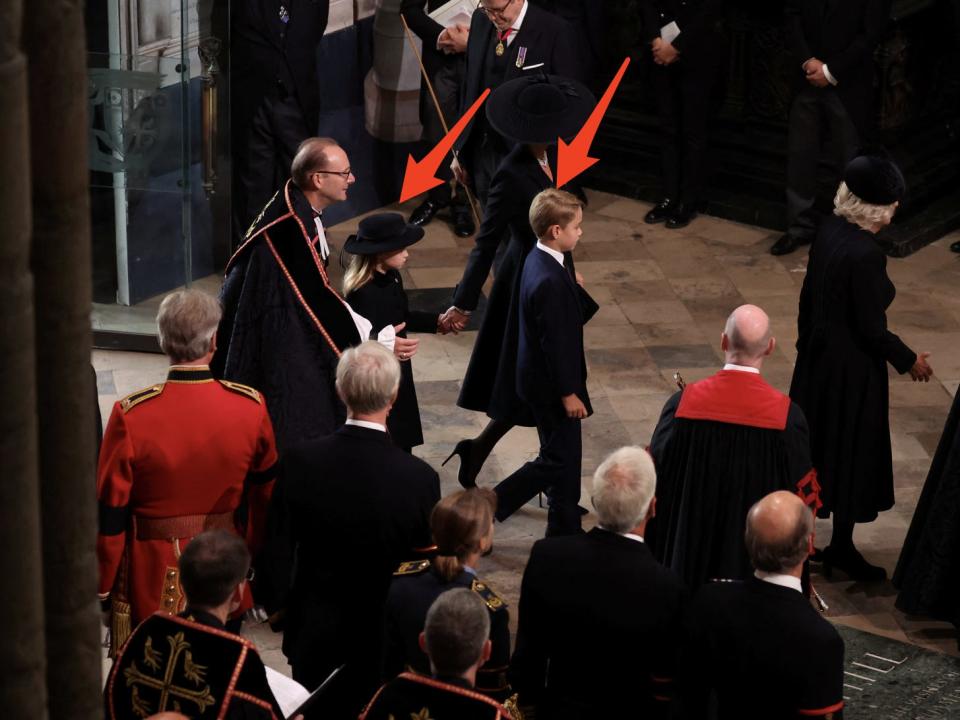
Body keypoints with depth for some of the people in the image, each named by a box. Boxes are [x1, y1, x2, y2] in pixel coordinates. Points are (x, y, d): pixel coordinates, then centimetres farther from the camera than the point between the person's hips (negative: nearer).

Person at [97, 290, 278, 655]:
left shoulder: (131, 416, -20)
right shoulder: (251, 406, -11)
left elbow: (111, 512, -12)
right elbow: (265, 495, 4)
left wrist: (102, 586, 1)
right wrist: (251, 551, 20)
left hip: (152, 581, -2)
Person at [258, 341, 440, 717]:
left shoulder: (301, 462, -19)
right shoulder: (421, 478, -21)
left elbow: (276, 554, -11)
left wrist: (274, 602, 8)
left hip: (314, 633, 1)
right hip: (387, 637, -1)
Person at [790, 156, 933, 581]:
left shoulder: (829, 231, -5)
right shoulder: (865, 255, -28)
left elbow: (808, 295, 8)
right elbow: (872, 330, -22)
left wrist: (807, 342, 22)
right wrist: (909, 361, -6)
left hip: (817, 357, 8)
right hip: (852, 368, -8)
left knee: (815, 446, 22)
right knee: (852, 453, 9)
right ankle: (841, 548, 23)